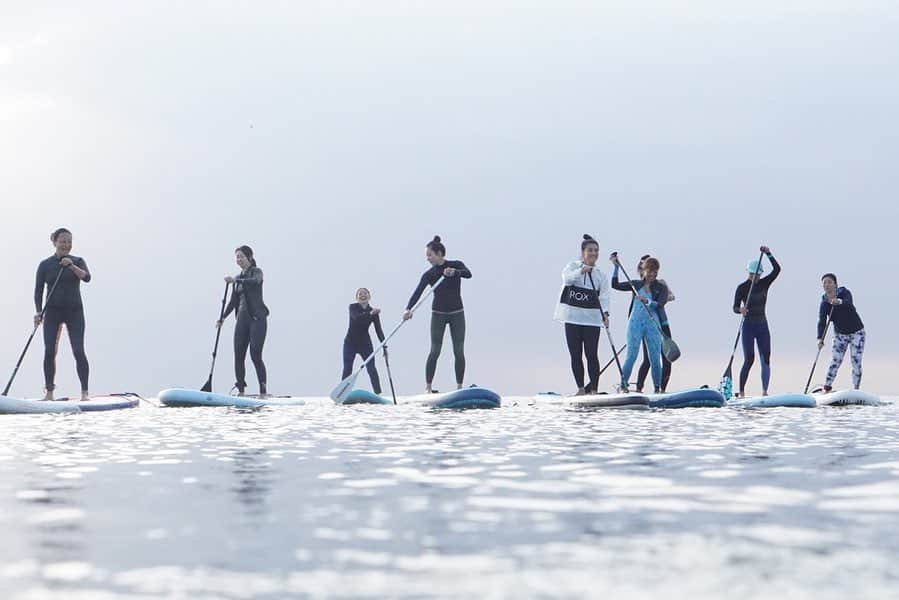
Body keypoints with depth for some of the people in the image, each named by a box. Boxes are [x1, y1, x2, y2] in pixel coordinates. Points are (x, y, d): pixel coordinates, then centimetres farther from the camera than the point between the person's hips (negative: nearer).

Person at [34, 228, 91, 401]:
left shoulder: (78, 262, 6)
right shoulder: (45, 265, 5)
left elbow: (86, 277, -12)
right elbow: (38, 291, 5)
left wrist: (71, 266, -26)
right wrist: (38, 312, -7)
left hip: (74, 311, -1)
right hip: (52, 312, 1)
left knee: (78, 351, -9)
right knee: (49, 351, -3)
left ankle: (85, 392, -6)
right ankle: (49, 391, 6)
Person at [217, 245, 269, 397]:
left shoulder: (256, 271, 0)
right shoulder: (238, 278, 19)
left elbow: (255, 282, -25)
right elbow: (233, 301, 20)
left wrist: (235, 280, -34)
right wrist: (223, 318, 9)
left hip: (257, 318, -7)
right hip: (242, 319, 7)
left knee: (255, 356, -13)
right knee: (238, 356, -1)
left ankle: (263, 391, -9)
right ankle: (241, 391, 2)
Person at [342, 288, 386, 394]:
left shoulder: (374, 312, -4)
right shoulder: (353, 307, -9)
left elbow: (379, 330, -5)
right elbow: (356, 317, -31)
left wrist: (384, 347, -13)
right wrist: (370, 314, -47)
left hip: (365, 343, 1)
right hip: (350, 343, -1)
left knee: (372, 369, -9)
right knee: (347, 370, -4)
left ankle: (378, 394, -10)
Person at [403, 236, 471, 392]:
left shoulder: (456, 265, -3)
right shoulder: (429, 274, -2)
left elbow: (468, 274, -23)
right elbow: (418, 292, -16)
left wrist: (454, 272, -43)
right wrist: (408, 309, -32)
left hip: (457, 313, 0)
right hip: (438, 314, 0)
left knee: (459, 351, -1)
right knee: (435, 351, -6)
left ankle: (459, 386, 5)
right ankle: (428, 386, -4)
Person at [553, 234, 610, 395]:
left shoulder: (601, 275, 6)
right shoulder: (573, 266, 5)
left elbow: (604, 297, -3)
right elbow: (567, 278, -16)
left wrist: (605, 314, -20)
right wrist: (581, 271, -32)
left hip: (592, 319, -1)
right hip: (572, 318, 1)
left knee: (592, 355, -6)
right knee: (575, 356, 5)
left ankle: (593, 389, -3)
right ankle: (581, 389, 14)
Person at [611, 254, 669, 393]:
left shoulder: (661, 287, 5)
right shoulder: (636, 285, 11)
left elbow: (660, 304, -10)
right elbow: (615, 285, 9)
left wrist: (647, 301, -27)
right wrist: (616, 267, 3)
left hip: (652, 325, 0)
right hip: (635, 323, 0)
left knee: (655, 358, -1)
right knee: (631, 357, -7)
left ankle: (657, 389, 7)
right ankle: (623, 386, -3)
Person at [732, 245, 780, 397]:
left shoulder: (764, 283, 4)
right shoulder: (742, 288, -6)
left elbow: (777, 269, -8)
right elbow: (735, 307, -13)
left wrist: (768, 254, -19)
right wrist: (740, 310, -36)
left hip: (762, 325, 4)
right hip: (748, 326, -4)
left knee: (766, 359, -1)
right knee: (749, 359, -11)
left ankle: (765, 392, 3)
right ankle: (741, 392, -6)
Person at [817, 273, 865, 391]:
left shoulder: (844, 293, -18)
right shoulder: (824, 303, -10)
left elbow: (848, 303, -40)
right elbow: (822, 322, -19)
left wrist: (839, 302, -63)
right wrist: (820, 339, -34)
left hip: (857, 333, -2)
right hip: (840, 335, 2)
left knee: (856, 361, -7)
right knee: (836, 361, -7)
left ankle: (856, 389, 0)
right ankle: (827, 387, -3)